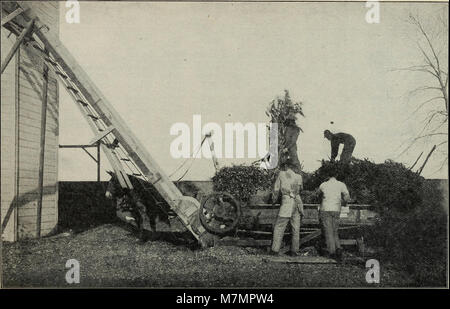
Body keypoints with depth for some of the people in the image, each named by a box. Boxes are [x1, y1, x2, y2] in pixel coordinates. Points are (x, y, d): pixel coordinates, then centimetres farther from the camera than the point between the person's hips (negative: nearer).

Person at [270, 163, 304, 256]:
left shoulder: (281, 174, 2)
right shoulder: (298, 177, 8)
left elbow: (276, 190, 5)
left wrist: (273, 201, 19)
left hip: (286, 203, -4)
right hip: (297, 203, 4)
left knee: (279, 227, 2)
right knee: (295, 228, 10)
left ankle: (275, 250, 0)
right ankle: (294, 250, 12)